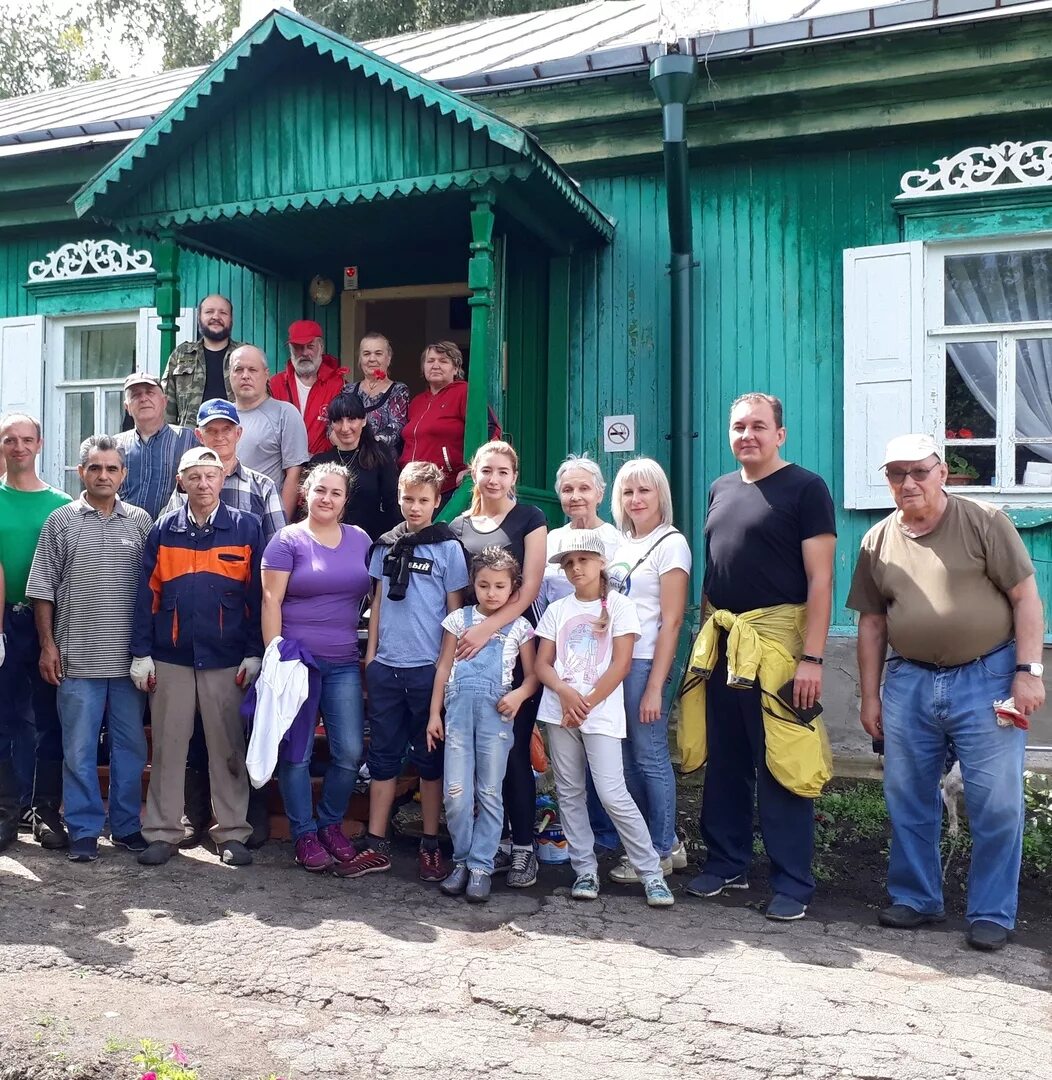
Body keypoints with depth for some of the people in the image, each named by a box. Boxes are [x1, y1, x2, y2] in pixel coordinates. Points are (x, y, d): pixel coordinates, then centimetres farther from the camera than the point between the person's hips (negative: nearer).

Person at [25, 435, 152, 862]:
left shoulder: (141, 521, 6)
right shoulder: (61, 521, 3)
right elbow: (42, 589, 3)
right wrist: (47, 644, -2)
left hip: (130, 657, 2)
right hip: (77, 658, -1)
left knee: (131, 745, 9)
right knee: (79, 749, 4)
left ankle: (126, 825, 21)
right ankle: (84, 830, 16)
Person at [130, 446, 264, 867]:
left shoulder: (246, 528, 0)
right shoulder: (163, 531, 5)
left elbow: (256, 595, 0)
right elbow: (147, 593, 5)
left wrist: (253, 653, -3)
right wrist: (141, 653, 0)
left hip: (227, 659, -1)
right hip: (170, 658, 2)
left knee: (228, 748, 6)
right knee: (167, 747, 7)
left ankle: (232, 832, 16)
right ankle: (162, 832, 18)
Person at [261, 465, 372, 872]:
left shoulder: (360, 540, 10)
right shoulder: (288, 540, -2)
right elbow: (270, 600, -6)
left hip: (344, 663, 4)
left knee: (350, 752, 3)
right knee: (297, 752, 3)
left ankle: (330, 823, 24)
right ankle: (304, 834, 18)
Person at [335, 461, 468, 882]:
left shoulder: (448, 548, -2)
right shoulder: (385, 545, 9)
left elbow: (455, 610, 0)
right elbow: (378, 602, 13)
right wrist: (370, 654, 9)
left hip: (428, 667, -4)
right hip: (385, 666, 4)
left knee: (429, 756, 7)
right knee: (382, 755, 9)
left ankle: (431, 845, 18)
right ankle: (376, 846, 17)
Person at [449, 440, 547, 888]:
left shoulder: (529, 518, 1)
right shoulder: (458, 526, 12)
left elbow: (529, 588, -7)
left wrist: (488, 627, -17)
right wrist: (460, 633, 2)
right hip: (469, 650, 4)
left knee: (514, 750, -3)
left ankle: (524, 847, 9)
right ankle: (494, 841, 19)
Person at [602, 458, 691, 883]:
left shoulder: (671, 543, -7)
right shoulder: (620, 543, 14)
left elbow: (670, 622, -12)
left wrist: (654, 687, -16)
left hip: (643, 663, -7)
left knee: (650, 758, 0)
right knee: (628, 760, 12)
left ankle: (662, 851, 15)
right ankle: (660, 842, 25)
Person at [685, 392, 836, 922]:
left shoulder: (805, 488, -4)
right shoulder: (720, 489, 15)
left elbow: (820, 580, -10)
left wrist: (811, 657, -16)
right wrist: (703, 634, 14)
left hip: (777, 640, -6)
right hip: (721, 642, 6)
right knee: (724, 760, 13)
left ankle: (792, 884, 11)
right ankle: (726, 863, 27)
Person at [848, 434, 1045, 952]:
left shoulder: (983, 522, -4)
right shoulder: (877, 541, 7)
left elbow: (1026, 597, -4)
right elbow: (871, 624, 10)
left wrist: (1028, 671, -11)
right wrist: (870, 696, 9)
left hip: (986, 678, -3)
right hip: (909, 681, 4)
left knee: (996, 804, 1)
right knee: (907, 800, 11)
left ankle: (991, 914, 16)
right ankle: (915, 899, 27)